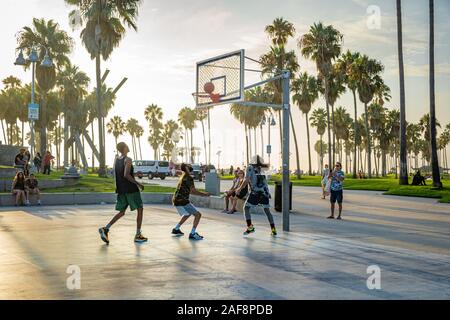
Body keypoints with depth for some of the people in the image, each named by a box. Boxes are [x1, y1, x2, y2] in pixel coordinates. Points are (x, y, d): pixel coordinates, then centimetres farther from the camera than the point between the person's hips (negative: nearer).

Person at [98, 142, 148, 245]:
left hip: (121, 190, 7)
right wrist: (138, 184, -18)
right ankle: (138, 235, 5)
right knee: (140, 209, 6)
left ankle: (105, 229, -3)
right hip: (131, 189, -7)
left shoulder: (116, 159, 10)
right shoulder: (128, 160, -13)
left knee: (122, 212, 14)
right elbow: (126, 175, -24)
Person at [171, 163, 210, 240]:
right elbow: (193, 191, -15)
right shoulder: (189, 178, -12)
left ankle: (176, 229, 37)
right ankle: (192, 234, -7)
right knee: (198, 214, -7)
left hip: (176, 200, 10)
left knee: (188, 214, 31)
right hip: (182, 201, -10)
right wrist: (204, 194, -2)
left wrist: (202, 194, 22)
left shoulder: (183, 176, 17)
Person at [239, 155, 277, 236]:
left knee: (246, 208, 7)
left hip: (255, 192, -5)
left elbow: (246, 181, -3)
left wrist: (240, 189, 6)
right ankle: (273, 229, 12)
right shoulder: (261, 169, 17)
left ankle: (250, 227, -7)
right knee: (267, 211, 16)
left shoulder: (250, 168, 4)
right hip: (265, 192, 5)